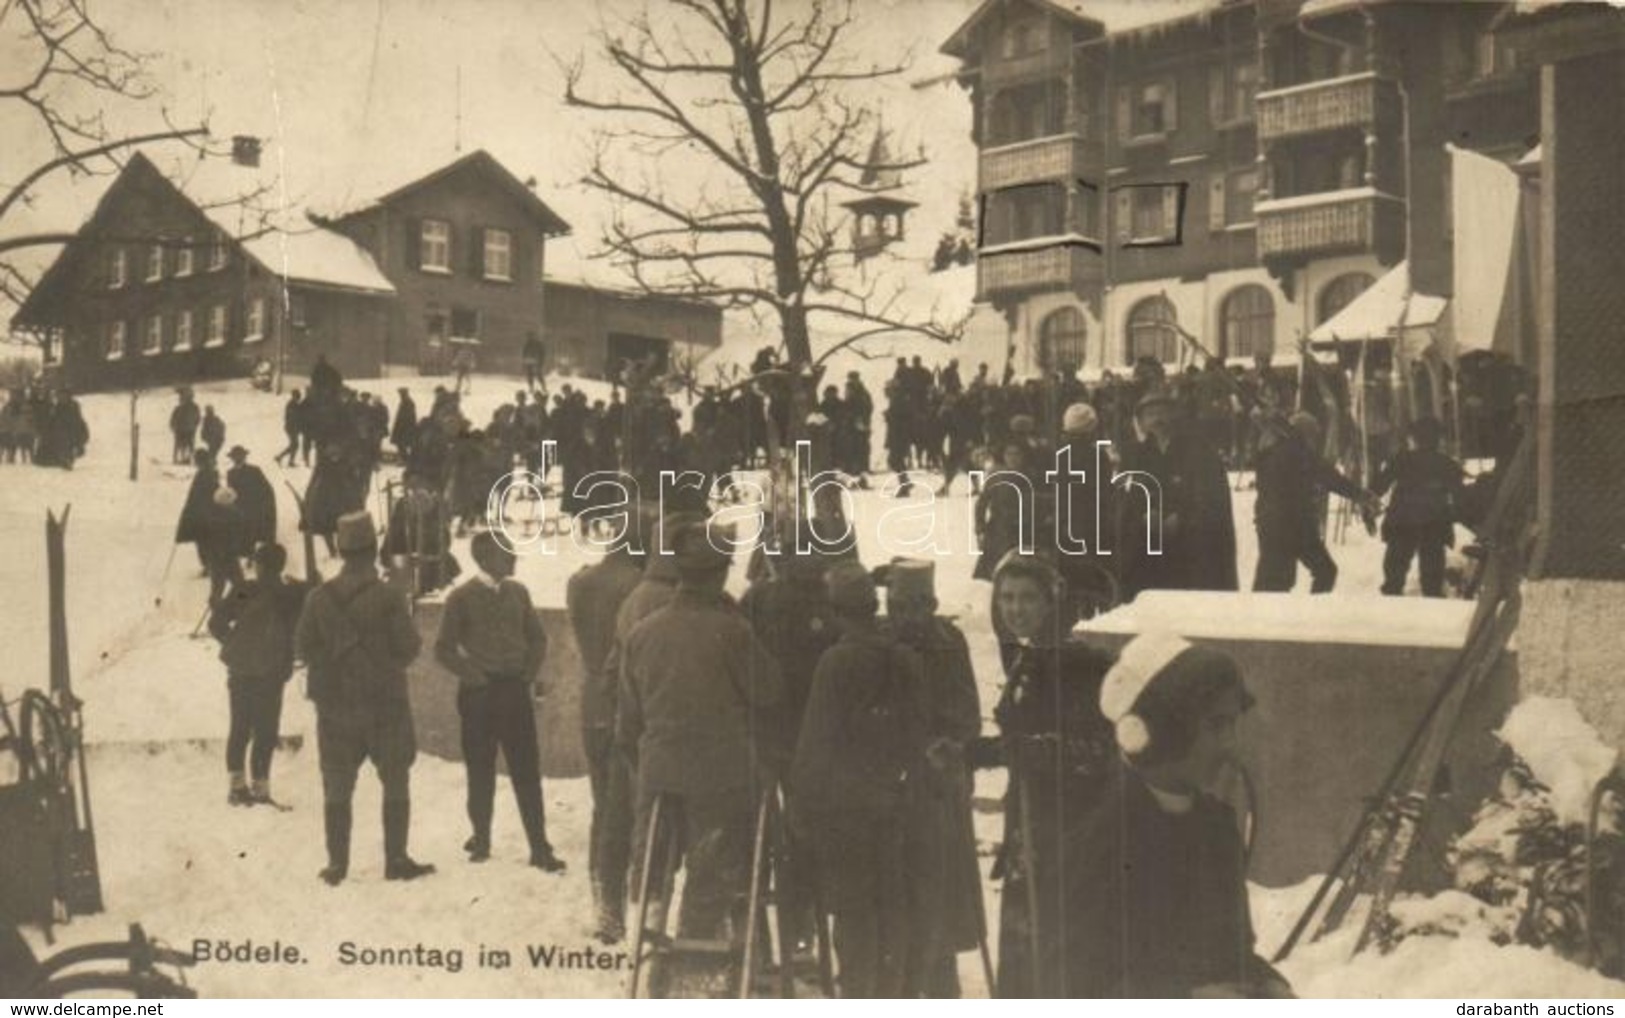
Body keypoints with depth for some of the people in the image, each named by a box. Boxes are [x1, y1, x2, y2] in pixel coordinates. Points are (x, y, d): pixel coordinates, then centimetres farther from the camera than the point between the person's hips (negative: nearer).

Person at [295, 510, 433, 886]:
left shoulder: (319, 598, -4)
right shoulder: (389, 597, -13)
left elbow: (303, 644, 2)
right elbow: (409, 647, -11)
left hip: (335, 705, 3)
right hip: (384, 704, -3)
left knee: (337, 789, 12)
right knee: (395, 784, 9)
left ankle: (337, 864, 13)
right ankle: (396, 860, 9)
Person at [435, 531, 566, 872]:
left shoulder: (518, 592, 5)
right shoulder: (462, 597, -6)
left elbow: (538, 637, 14)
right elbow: (444, 649, -4)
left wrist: (529, 674, 2)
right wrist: (474, 677, -10)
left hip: (516, 690, 3)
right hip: (479, 694, -3)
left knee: (527, 771, 1)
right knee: (481, 772, 8)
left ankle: (540, 848, 5)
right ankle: (481, 840, 26)